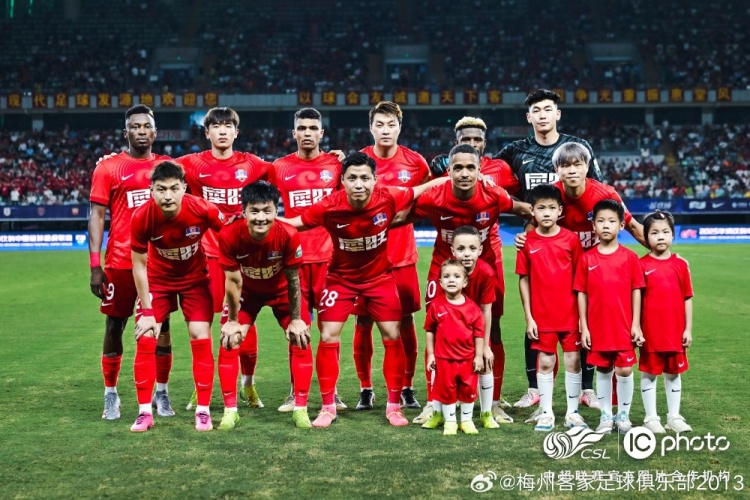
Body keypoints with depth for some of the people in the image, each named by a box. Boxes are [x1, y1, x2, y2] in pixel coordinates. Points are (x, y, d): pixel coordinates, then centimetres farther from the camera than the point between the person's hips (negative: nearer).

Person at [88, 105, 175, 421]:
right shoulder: (108, 168, 0)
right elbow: (97, 216, -2)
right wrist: (95, 264, -10)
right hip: (120, 262, -2)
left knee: (161, 325, 6)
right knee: (115, 326, 4)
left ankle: (161, 393, 16)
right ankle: (111, 395, 14)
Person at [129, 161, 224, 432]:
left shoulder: (203, 210, -29)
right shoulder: (141, 217, -26)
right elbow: (139, 265, -14)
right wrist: (147, 311, -14)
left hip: (195, 278, 0)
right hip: (157, 279, 1)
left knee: (201, 338, -7)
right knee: (145, 339, -8)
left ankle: (203, 411, 4)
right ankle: (144, 412, 4)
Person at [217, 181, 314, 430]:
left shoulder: (288, 235, -35)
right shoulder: (229, 236, -33)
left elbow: (293, 279, -20)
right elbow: (233, 280, -19)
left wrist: (296, 319, -12)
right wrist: (232, 320, -10)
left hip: (282, 289, 0)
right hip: (247, 291, 1)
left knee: (301, 341, -7)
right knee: (229, 342, -8)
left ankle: (300, 409, 4)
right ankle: (230, 410, 3)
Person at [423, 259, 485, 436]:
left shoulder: (471, 307, -5)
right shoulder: (436, 305, -6)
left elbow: (479, 333, -1)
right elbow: (429, 330, 1)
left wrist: (479, 356, -3)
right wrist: (430, 354, -1)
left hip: (468, 358, 1)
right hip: (444, 358, -1)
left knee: (468, 389, 10)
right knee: (446, 390, 8)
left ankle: (467, 420, 27)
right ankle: (450, 422, 21)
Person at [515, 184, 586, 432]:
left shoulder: (571, 239, -3)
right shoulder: (528, 242, -2)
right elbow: (524, 280, 1)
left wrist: (583, 314, -3)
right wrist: (528, 317, -2)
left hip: (570, 314, 0)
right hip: (542, 316, 0)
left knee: (573, 360, 5)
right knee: (545, 362, 7)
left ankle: (573, 412, 16)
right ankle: (546, 413, 16)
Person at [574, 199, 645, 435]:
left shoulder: (629, 257, -1)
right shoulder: (587, 259, 0)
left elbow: (636, 291, 0)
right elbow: (581, 294, 2)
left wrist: (636, 324, -3)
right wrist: (583, 327, -1)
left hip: (623, 327, -1)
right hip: (597, 327, 1)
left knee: (625, 370, 1)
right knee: (603, 371, 10)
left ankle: (623, 415, 18)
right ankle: (606, 416, 20)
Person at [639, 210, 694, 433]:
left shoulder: (681, 265, 2)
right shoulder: (642, 265, -5)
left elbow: (687, 299, 5)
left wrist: (688, 329, 2)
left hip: (675, 331, 3)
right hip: (650, 331, -2)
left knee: (674, 373, 11)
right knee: (649, 373, 6)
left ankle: (674, 417, 21)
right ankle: (651, 418, 14)